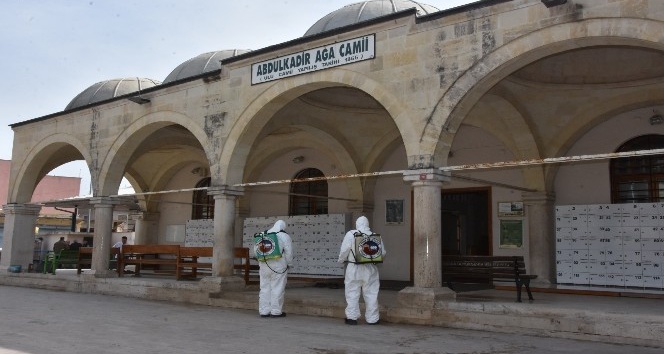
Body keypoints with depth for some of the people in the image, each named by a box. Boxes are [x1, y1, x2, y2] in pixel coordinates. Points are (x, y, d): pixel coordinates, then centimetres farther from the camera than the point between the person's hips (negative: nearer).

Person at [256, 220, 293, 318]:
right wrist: (289, 264, 4)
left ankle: (264, 311, 13)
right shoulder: (284, 236, -5)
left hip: (264, 266, 5)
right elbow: (289, 253, -8)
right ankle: (276, 311, 4)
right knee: (277, 288, 1)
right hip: (278, 266, -5)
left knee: (265, 288, 10)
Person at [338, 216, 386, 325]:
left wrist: (341, 260, 11)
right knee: (371, 294, 10)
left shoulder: (351, 234, -7)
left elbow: (344, 251, -8)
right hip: (370, 269, 2)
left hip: (354, 268, -2)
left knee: (352, 293, 7)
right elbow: (382, 253, 5)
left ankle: (352, 317, 8)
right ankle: (372, 318, 15)